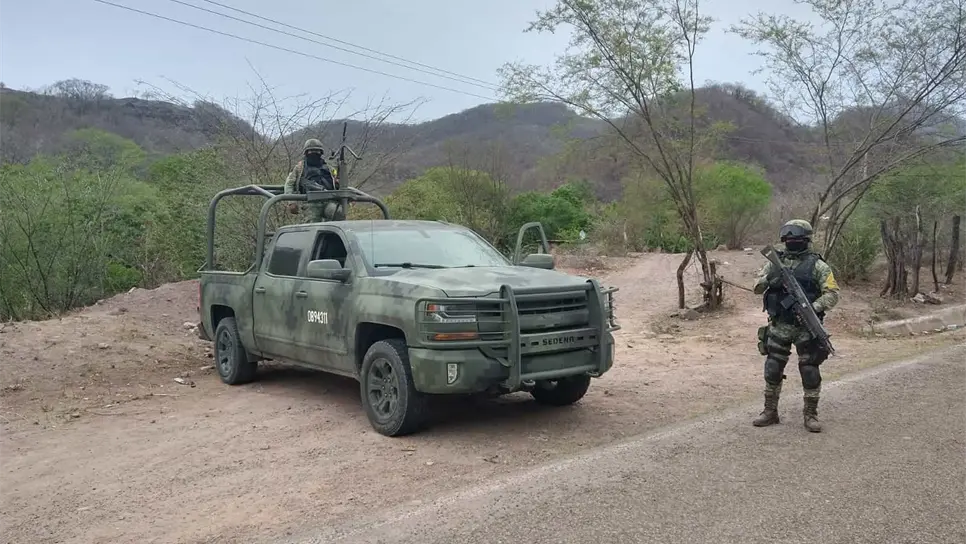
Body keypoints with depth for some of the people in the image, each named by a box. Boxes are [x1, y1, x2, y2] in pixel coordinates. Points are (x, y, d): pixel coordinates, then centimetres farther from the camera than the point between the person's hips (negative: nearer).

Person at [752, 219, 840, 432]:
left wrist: (814, 307, -24)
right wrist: (769, 279, -18)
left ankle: (810, 414, 16)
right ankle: (770, 411, 19)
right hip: (779, 326, 3)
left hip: (806, 327, -3)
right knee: (772, 369, 7)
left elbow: (832, 294, -8)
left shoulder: (817, 265, -4)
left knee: (810, 371, 2)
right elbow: (757, 287, 3)